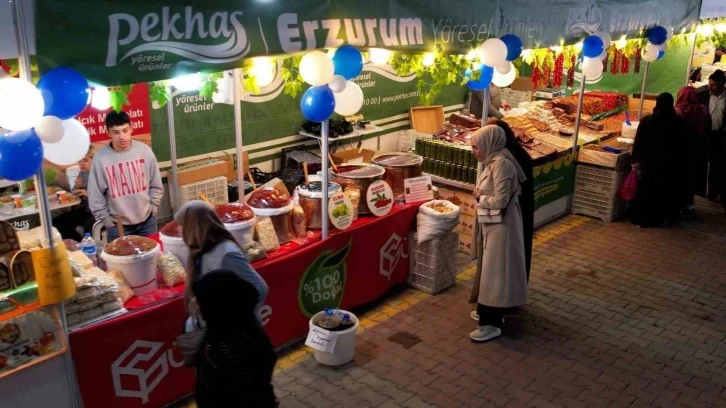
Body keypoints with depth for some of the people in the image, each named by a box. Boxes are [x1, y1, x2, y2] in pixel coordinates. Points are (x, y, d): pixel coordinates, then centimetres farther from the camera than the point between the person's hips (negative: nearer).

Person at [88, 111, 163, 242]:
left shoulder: (144, 151, -7)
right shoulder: (101, 158, -13)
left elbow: (156, 185, 3)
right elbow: (95, 197, -5)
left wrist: (153, 209, 2)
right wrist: (107, 221, -4)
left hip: (147, 221, 2)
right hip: (117, 225, -2)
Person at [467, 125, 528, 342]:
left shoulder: (501, 164, -22)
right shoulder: (494, 161, 10)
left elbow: (500, 201, -25)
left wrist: (479, 196, -11)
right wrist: (481, 195, 1)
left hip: (500, 226, -10)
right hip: (492, 225, 10)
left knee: (494, 272, -3)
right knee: (490, 270, 18)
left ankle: (491, 324, 5)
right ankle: (488, 313, 31)